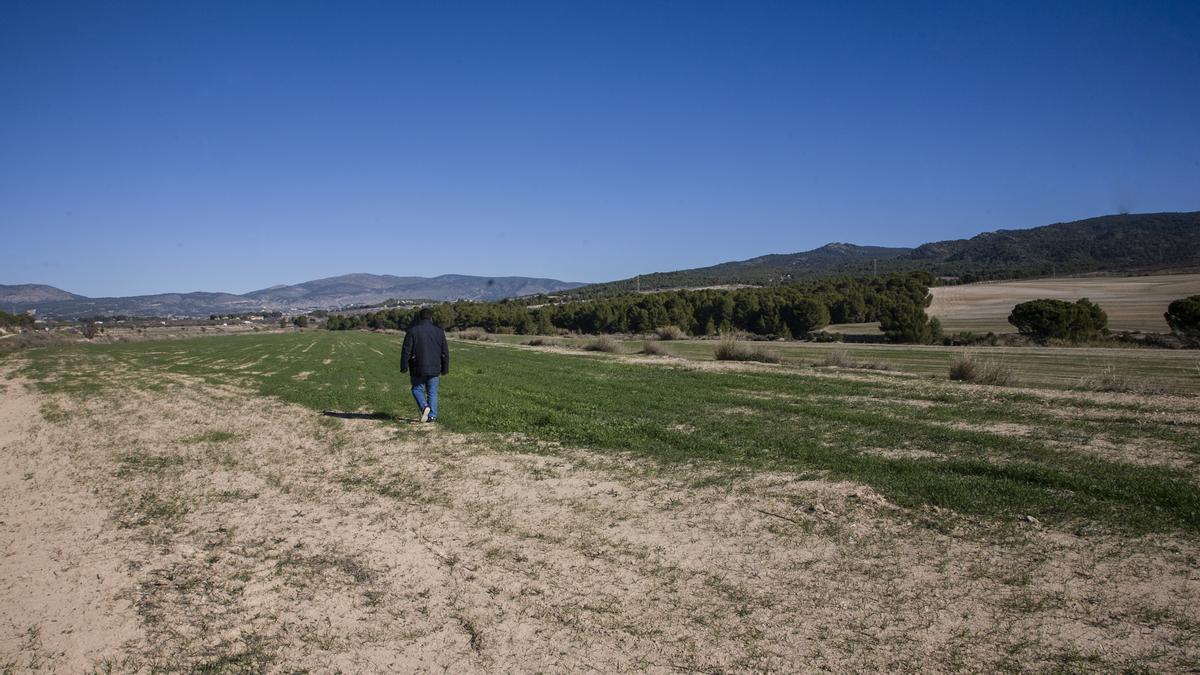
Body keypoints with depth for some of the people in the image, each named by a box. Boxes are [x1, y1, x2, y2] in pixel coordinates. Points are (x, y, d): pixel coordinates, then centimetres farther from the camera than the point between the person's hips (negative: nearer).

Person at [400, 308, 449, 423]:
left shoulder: (412, 331, -5)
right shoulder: (439, 332, 3)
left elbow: (406, 351, -7)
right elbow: (445, 353, 6)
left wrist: (404, 368, -1)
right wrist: (445, 369, 13)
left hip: (417, 369, -2)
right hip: (434, 369, 2)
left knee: (417, 389, 13)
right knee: (432, 392, 10)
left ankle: (424, 407, -10)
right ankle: (432, 416, 6)